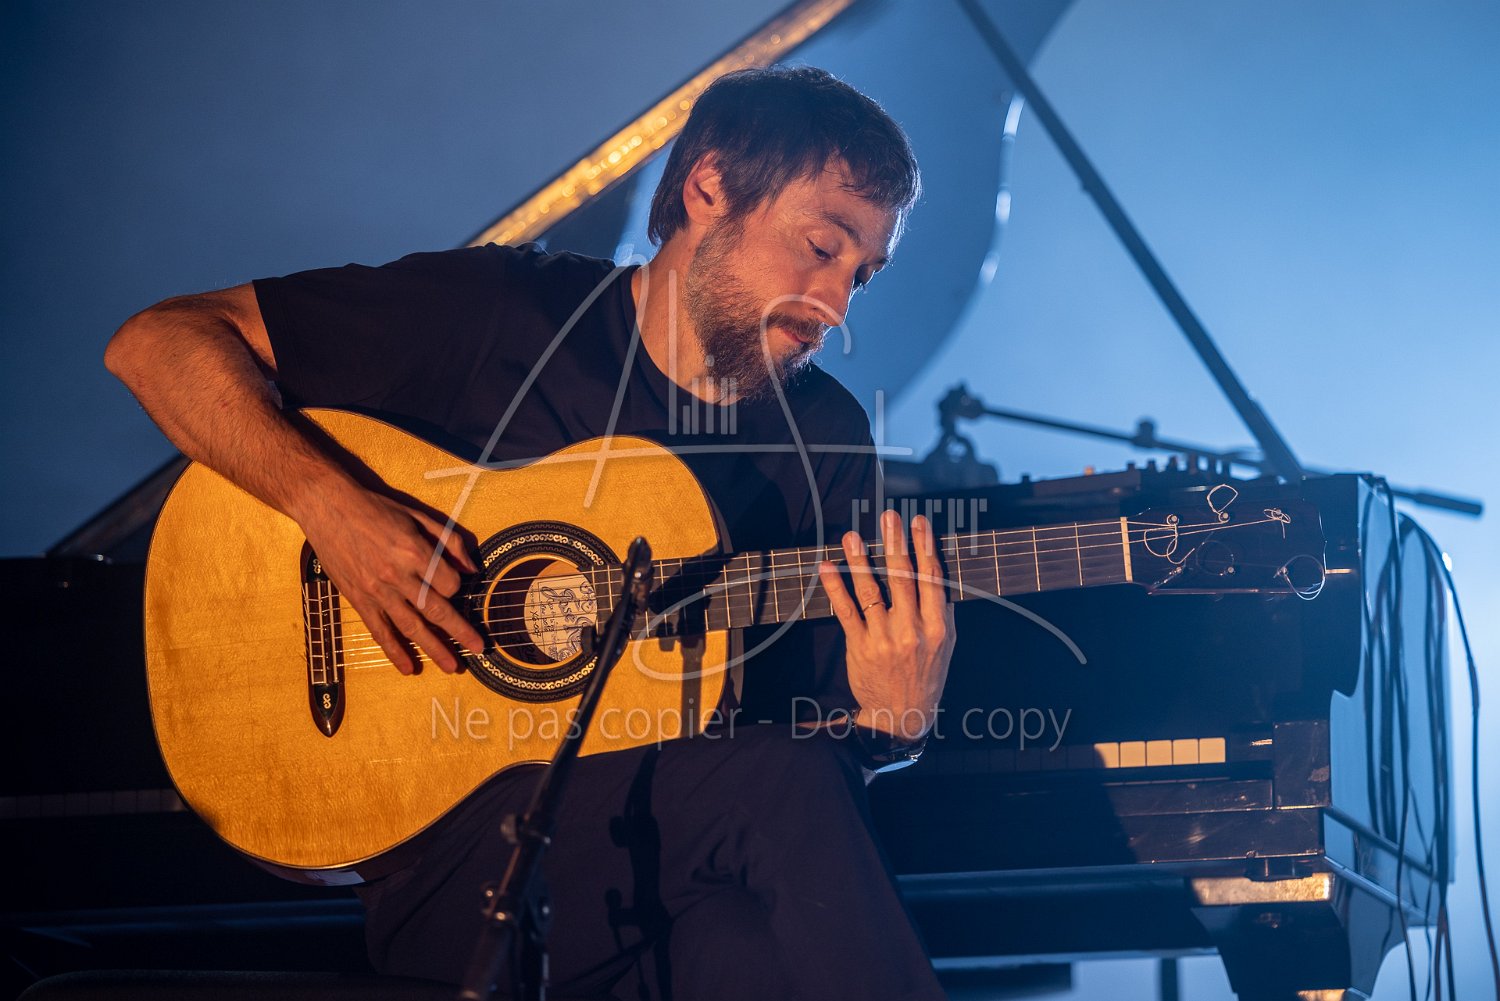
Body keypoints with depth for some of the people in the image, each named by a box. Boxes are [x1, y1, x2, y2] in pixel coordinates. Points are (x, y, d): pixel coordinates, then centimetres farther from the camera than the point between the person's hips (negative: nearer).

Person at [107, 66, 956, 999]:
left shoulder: (827, 440, 10)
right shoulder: (500, 313, -1)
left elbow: (813, 724, 10)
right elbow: (159, 341, -3)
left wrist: (892, 723, -14)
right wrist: (332, 505, -17)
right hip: (444, 842, -3)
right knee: (779, 783, -30)